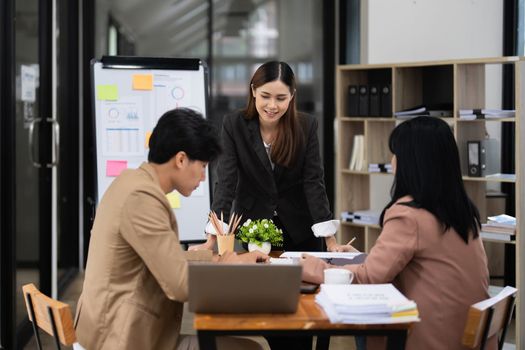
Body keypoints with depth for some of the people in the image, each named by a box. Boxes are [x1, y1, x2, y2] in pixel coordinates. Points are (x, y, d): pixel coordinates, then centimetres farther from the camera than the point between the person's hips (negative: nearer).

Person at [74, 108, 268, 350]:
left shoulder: (135, 181, 10)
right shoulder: (141, 197, -21)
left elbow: (170, 259, 20)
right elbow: (181, 285, -23)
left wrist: (231, 258, 14)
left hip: (119, 325, 10)